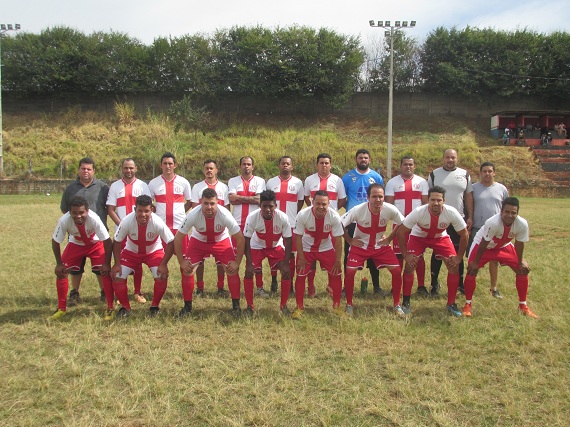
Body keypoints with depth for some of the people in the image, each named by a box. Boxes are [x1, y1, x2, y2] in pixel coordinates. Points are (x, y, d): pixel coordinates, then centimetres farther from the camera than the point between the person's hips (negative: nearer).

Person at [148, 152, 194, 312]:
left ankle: (188, 297, 5)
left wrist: (178, 213, 7)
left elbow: (190, 202, 15)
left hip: (180, 227, -1)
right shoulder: (153, 183, 5)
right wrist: (157, 212, 3)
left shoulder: (183, 182, 5)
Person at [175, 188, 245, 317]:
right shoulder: (193, 215, -32)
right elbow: (178, 238, -20)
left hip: (221, 241, 0)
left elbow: (240, 239, -24)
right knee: (187, 271, -12)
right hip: (198, 241, 1)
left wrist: (237, 262, -21)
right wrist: (181, 262, -19)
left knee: (233, 270, -14)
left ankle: (236, 305, 4)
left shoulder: (224, 215, -33)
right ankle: (187, 306, 8)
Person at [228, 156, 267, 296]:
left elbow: (259, 200, -9)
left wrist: (240, 197, -5)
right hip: (237, 223, 1)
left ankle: (259, 287, 8)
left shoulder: (259, 181, 6)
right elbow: (232, 199, -6)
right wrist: (251, 198, -6)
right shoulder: (233, 181, 9)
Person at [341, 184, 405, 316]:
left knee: (397, 270, -9)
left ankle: (397, 305, 12)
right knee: (349, 271, -17)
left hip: (381, 246, 2)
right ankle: (349, 305, 5)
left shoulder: (390, 209, -21)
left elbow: (402, 224, -1)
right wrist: (350, 240, -10)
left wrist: (389, 238, -3)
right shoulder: (358, 210, -26)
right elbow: (340, 224, -14)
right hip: (360, 245, -2)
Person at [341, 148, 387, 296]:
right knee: (349, 254, 4)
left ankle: (376, 285, 17)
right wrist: (349, 208, -4)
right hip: (352, 221, -1)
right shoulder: (348, 177, 2)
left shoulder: (376, 177, 5)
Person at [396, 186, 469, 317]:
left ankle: (451, 304, 8)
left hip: (441, 237, 2)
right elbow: (400, 232, -24)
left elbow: (464, 234, -15)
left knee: (454, 267, -9)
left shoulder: (451, 213, -31)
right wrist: (405, 255, -21)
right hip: (418, 236, -2)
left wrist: (459, 257, -13)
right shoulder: (418, 212, -35)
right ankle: (406, 302, 4)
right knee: (409, 266, -15)